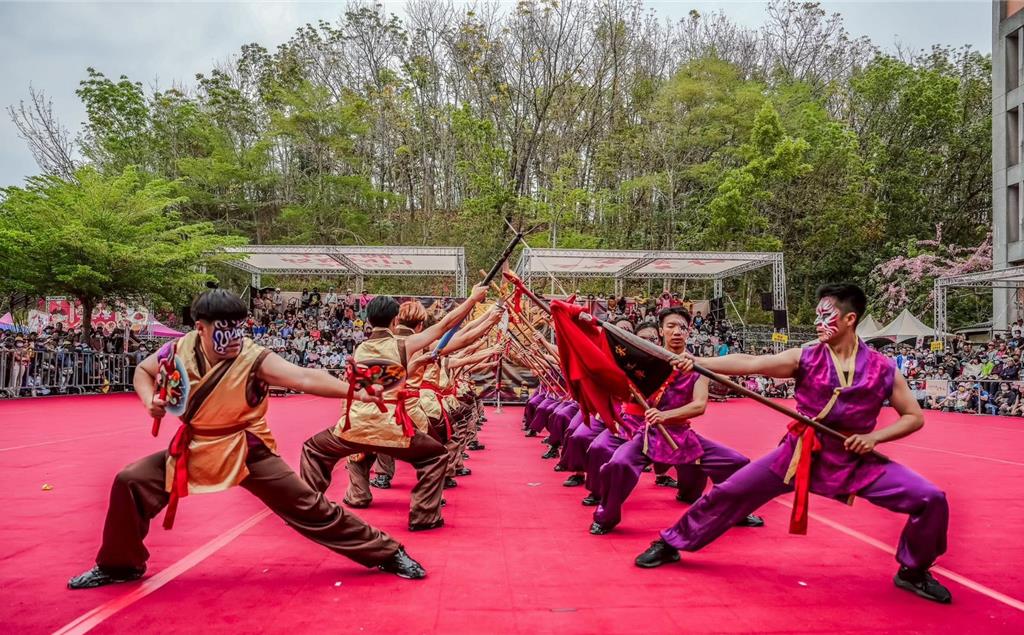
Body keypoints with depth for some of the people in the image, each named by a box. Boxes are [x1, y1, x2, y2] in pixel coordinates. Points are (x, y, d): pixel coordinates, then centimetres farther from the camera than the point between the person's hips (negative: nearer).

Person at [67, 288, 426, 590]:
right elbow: (144, 370, 13)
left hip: (246, 451, -4)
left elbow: (305, 377, -36)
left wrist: (355, 392, -50)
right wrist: (150, 400, -9)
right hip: (195, 448, 5)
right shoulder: (181, 350, -9)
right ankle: (119, 566, 26)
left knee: (308, 507, -8)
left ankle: (387, 554, 2)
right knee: (130, 482, -1)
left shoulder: (254, 359, -21)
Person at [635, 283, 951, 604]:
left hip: (855, 461, 1)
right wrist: (696, 362, -33)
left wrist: (874, 437, -14)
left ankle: (913, 571, 18)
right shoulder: (805, 358, -9)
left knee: (931, 500, -11)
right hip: (799, 454, 0)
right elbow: (749, 363, -20)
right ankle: (670, 544, 16)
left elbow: (914, 417, 3)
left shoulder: (884, 369, -7)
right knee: (730, 491, -3)